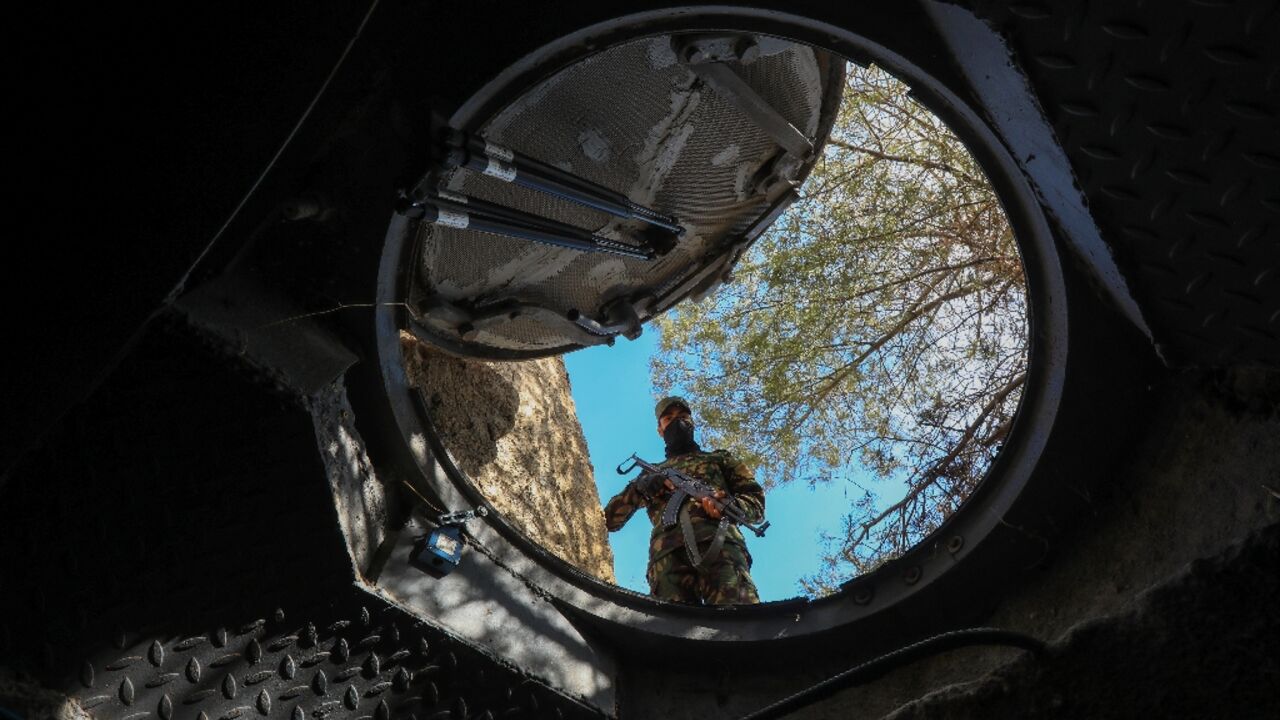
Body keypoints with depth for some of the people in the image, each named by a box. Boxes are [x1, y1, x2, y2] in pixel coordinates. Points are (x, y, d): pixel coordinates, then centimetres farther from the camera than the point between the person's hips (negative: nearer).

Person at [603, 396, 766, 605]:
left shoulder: (719, 458, 36)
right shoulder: (653, 473, 39)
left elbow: (756, 500, 22)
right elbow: (609, 520, 29)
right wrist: (639, 487, 9)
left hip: (718, 542, -1)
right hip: (668, 555, 2)